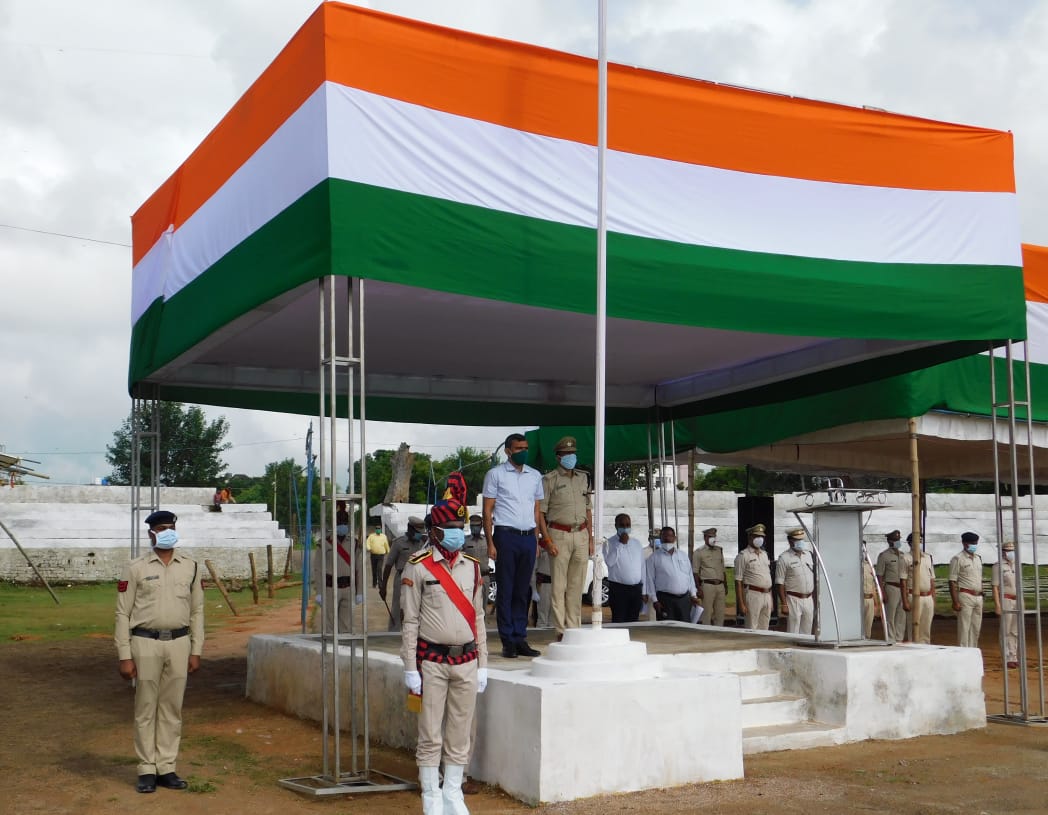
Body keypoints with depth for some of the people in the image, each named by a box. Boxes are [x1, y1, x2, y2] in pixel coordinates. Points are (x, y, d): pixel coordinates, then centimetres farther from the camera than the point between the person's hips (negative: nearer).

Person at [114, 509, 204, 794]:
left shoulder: (190, 567, 8)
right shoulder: (136, 568, 0)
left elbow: (197, 611, 10)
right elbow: (123, 613, -1)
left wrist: (196, 651, 4)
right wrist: (124, 656, -6)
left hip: (179, 644, 2)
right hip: (145, 644, -2)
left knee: (172, 709, 7)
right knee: (146, 709, 3)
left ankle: (167, 768, 15)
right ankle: (147, 770, 12)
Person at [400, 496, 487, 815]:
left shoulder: (472, 567, 9)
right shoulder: (418, 567, -5)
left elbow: (478, 617, 12)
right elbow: (410, 621, -5)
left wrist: (482, 665, 9)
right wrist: (410, 669, -7)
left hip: (466, 662, 4)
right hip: (432, 662, -4)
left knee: (460, 735, 9)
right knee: (430, 736, 2)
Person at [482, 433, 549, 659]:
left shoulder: (535, 476, 15)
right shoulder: (495, 474, 3)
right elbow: (487, 510, 1)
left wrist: (543, 538, 8)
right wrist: (490, 543, -7)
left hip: (529, 537, 4)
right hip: (506, 536, -4)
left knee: (523, 591, 6)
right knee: (505, 590, -1)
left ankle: (520, 638, 11)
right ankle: (508, 641, 3)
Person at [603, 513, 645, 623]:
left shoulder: (637, 544, 14)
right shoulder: (609, 543, -1)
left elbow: (642, 567, 15)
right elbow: (609, 561, -18)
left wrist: (643, 590, 11)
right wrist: (620, 544, -16)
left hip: (636, 589, 4)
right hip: (618, 589, -4)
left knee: (633, 622, 6)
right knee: (619, 621, -8)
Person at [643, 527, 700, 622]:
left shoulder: (683, 554, 14)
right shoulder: (654, 557, 1)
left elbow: (690, 576, 17)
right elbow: (650, 579, -2)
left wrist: (693, 595, 12)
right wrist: (655, 600, -7)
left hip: (684, 598, 4)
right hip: (665, 599, -4)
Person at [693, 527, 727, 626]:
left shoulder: (719, 550, 15)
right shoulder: (699, 552, -1)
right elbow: (695, 572, -4)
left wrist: (725, 586, 15)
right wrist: (698, 589, -11)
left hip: (720, 585, 5)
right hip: (707, 585, -5)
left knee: (720, 613, 5)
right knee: (707, 613, -5)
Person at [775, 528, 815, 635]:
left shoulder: (808, 555, 12)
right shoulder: (784, 558, -7)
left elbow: (813, 578, 17)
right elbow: (780, 583, -9)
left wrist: (815, 599, 12)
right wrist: (784, 605, -14)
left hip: (809, 600, 6)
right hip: (794, 600, -6)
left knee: (806, 633, 10)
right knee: (793, 633, -5)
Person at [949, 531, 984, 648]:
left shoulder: (978, 558, 15)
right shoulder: (958, 558, -7)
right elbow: (952, 582, -10)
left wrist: (981, 597, 14)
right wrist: (955, 602, -17)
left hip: (978, 597, 7)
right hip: (965, 596, -7)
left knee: (976, 629, 9)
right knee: (964, 628, -7)